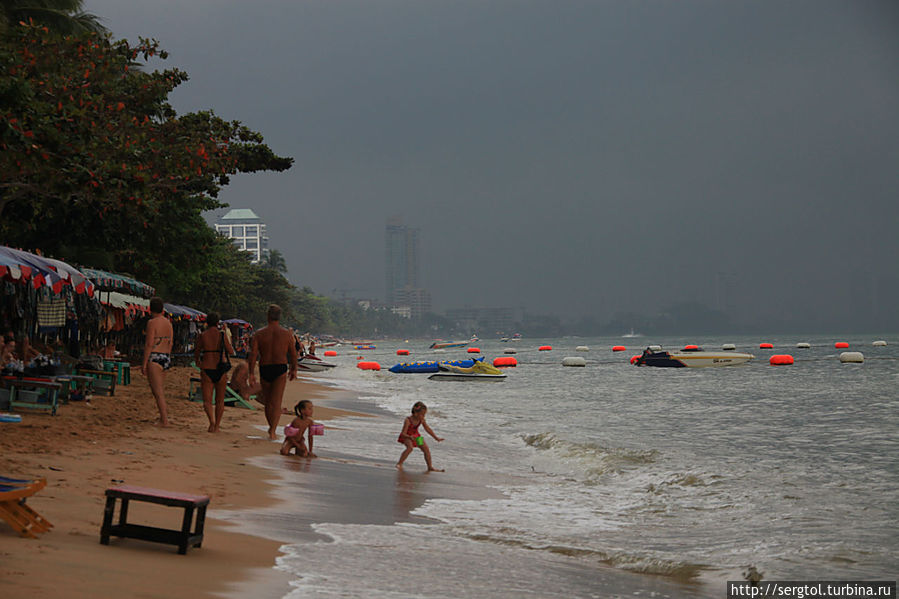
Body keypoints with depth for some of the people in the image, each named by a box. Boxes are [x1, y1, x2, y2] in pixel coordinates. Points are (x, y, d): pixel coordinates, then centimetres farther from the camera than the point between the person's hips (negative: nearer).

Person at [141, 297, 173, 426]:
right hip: (166, 358, 8)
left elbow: (149, 344, -14)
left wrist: (144, 364, -12)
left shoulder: (152, 322, -10)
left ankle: (164, 420, -10)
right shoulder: (168, 323, 13)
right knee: (160, 390, 15)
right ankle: (163, 418, 15)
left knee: (157, 391, -7)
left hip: (154, 358, -8)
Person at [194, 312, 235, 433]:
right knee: (220, 400, 15)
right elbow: (231, 351, 3)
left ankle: (212, 420, -24)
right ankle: (217, 426, 19)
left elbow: (196, 353, 8)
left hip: (206, 370, 0)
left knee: (207, 400, 1)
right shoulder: (222, 335, -5)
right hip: (221, 370, 0)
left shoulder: (202, 336, -3)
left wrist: (197, 361, 30)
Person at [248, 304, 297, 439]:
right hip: (281, 369, -2)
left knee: (268, 401, 19)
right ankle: (272, 431, -16)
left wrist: (251, 374, -6)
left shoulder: (259, 334, -2)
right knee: (277, 402, -4)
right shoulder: (287, 334, -2)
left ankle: (271, 427, 34)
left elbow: (253, 354, -8)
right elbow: (293, 354, 6)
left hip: (264, 370, 2)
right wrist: (293, 369, 21)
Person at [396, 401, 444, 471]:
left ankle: (430, 467, 14)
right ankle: (399, 463, -21)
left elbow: (428, 429, 2)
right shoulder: (408, 420, -31)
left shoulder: (421, 420, -13)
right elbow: (403, 434, -32)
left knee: (426, 449, -1)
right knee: (410, 447, -34)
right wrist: (410, 437, -52)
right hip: (406, 436, -6)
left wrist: (436, 438, 3)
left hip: (416, 436, 6)